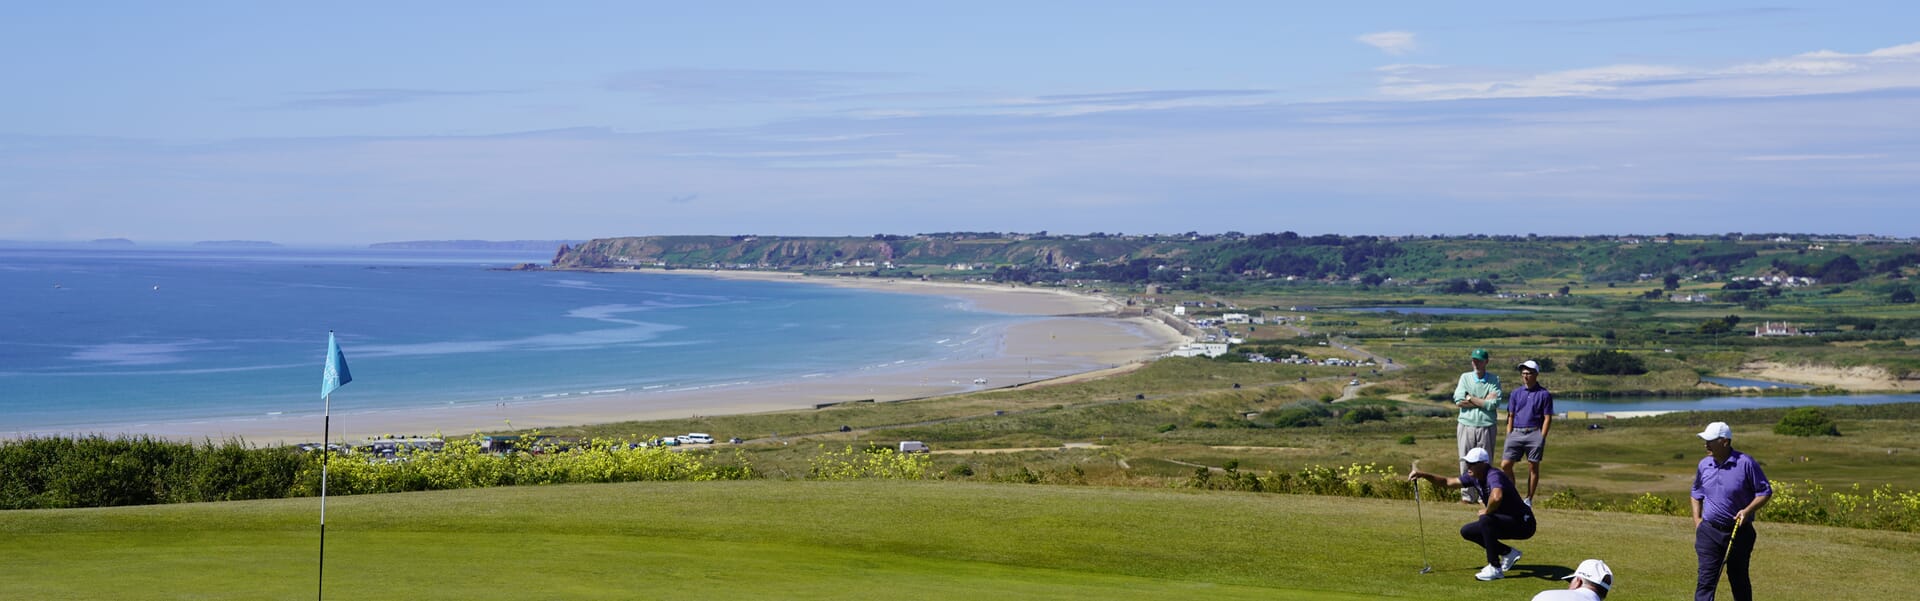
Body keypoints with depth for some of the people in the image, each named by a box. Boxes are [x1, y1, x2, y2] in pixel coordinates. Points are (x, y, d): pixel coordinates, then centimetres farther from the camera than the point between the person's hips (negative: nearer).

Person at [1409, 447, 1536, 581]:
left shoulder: (1494, 476, -27)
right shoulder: (1474, 477, 1)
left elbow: (1497, 497, -49)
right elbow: (1447, 482, 12)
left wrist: (1486, 511, -27)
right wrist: (1423, 475, 0)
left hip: (1523, 524, -9)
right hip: (1506, 523, 9)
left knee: (1486, 520, -32)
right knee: (1467, 531, 8)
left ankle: (1495, 569, -22)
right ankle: (1508, 553, 16)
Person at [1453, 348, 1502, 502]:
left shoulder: (1494, 380, 4)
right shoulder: (1465, 377, 9)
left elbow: (1493, 404, -10)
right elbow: (1458, 401, -4)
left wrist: (1470, 398, -6)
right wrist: (1483, 401, -6)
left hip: (1486, 427, -1)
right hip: (1466, 425, 1)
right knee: (1466, 463, 2)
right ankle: (1467, 495, 7)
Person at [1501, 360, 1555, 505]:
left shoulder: (1544, 394, 2)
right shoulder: (1516, 393, 12)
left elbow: (1547, 418, 0)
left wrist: (1542, 438, -7)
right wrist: (1508, 437, 7)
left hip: (1534, 433, -3)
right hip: (1516, 433, 3)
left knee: (1533, 467, 2)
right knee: (1505, 465, -6)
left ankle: (1528, 499, 10)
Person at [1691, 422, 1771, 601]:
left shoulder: (1746, 463, -10)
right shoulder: (1704, 465, 4)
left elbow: (1765, 491, -4)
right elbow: (1696, 492, 20)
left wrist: (1748, 510, -18)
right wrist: (1697, 519, 8)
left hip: (1739, 531, -2)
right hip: (1709, 531, 2)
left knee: (1738, 579, 11)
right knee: (1706, 579, -7)